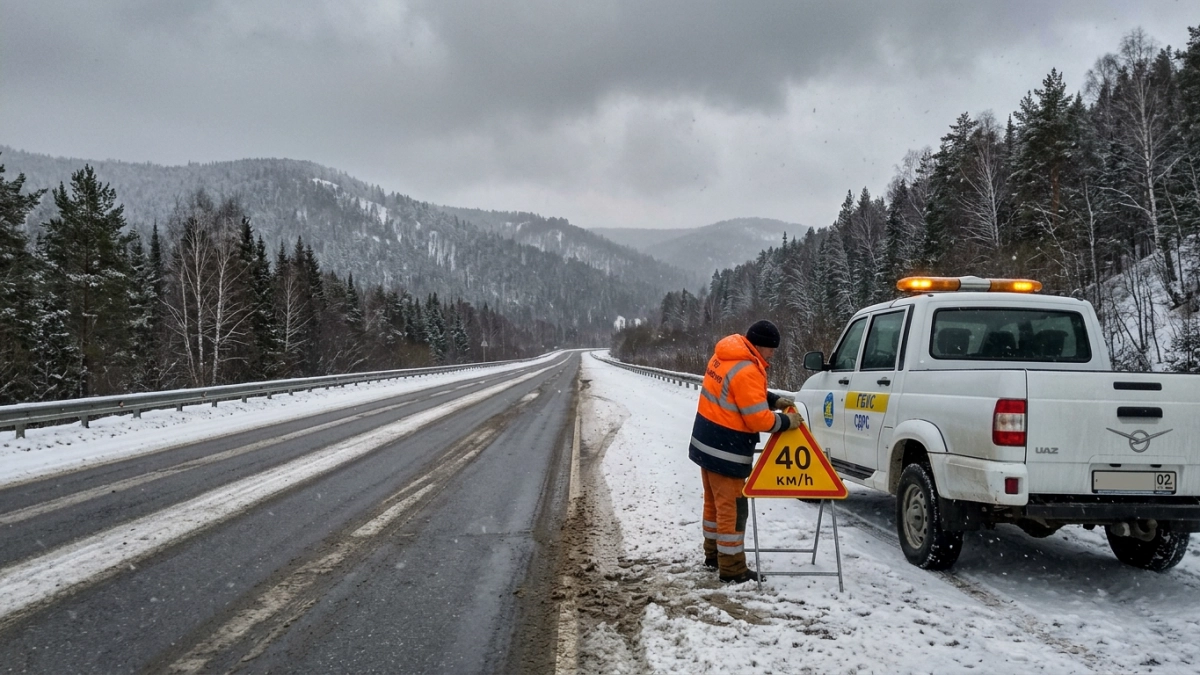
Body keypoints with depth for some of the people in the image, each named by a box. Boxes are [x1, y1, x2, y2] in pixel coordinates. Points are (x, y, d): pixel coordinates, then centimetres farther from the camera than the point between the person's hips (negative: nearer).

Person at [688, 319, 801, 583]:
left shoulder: (724, 356, 6)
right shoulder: (746, 371, -24)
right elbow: (759, 419, -23)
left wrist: (773, 400, 5)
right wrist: (786, 421, -7)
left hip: (707, 443, 10)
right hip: (726, 450, -10)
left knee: (715, 502, 21)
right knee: (731, 508, -2)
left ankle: (714, 553, 34)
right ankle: (732, 569, 5)